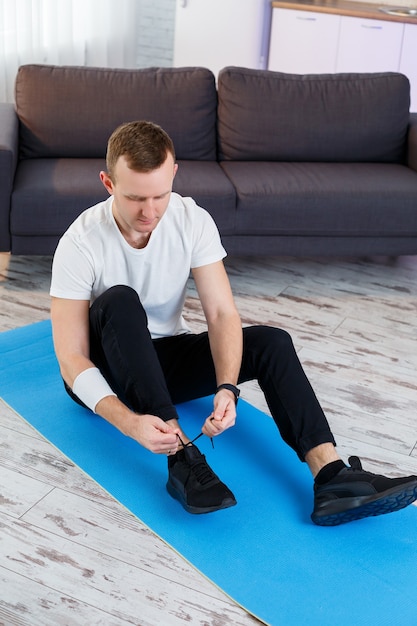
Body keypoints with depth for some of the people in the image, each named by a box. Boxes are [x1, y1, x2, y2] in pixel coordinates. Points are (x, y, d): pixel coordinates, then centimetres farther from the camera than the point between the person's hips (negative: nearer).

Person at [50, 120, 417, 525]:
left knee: (272, 342, -19)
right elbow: (72, 359, -26)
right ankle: (181, 458, -39)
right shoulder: (81, 244, -24)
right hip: (108, 372, -3)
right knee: (119, 300, -35)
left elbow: (221, 314, -19)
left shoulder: (193, 221, -14)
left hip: (166, 357, 3)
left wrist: (226, 389, -37)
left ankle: (331, 477, -32)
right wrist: (131, 423, -41)